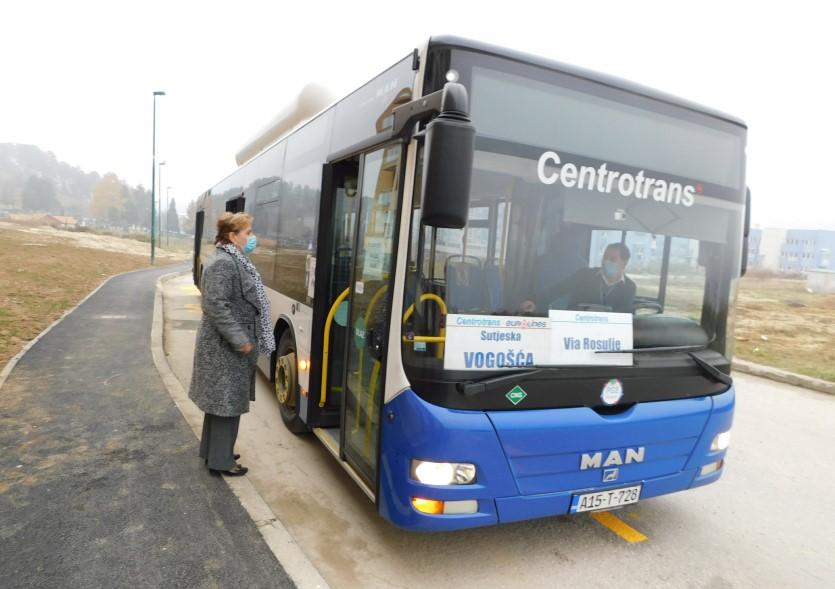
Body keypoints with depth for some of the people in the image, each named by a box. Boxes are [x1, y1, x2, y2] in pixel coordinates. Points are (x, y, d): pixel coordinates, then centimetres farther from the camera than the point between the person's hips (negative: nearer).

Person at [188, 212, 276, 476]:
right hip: (225, 347, -10)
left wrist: (244, 338, 17)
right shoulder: (223, 263, -20)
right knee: (227, 401, 0)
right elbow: (216, 305, -25)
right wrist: (240, 339, -25)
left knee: (221, 399, 18)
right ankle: (221, 460, 12)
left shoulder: (235, 261, 13)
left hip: (228, 345, 10)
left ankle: (214, 451, 31)